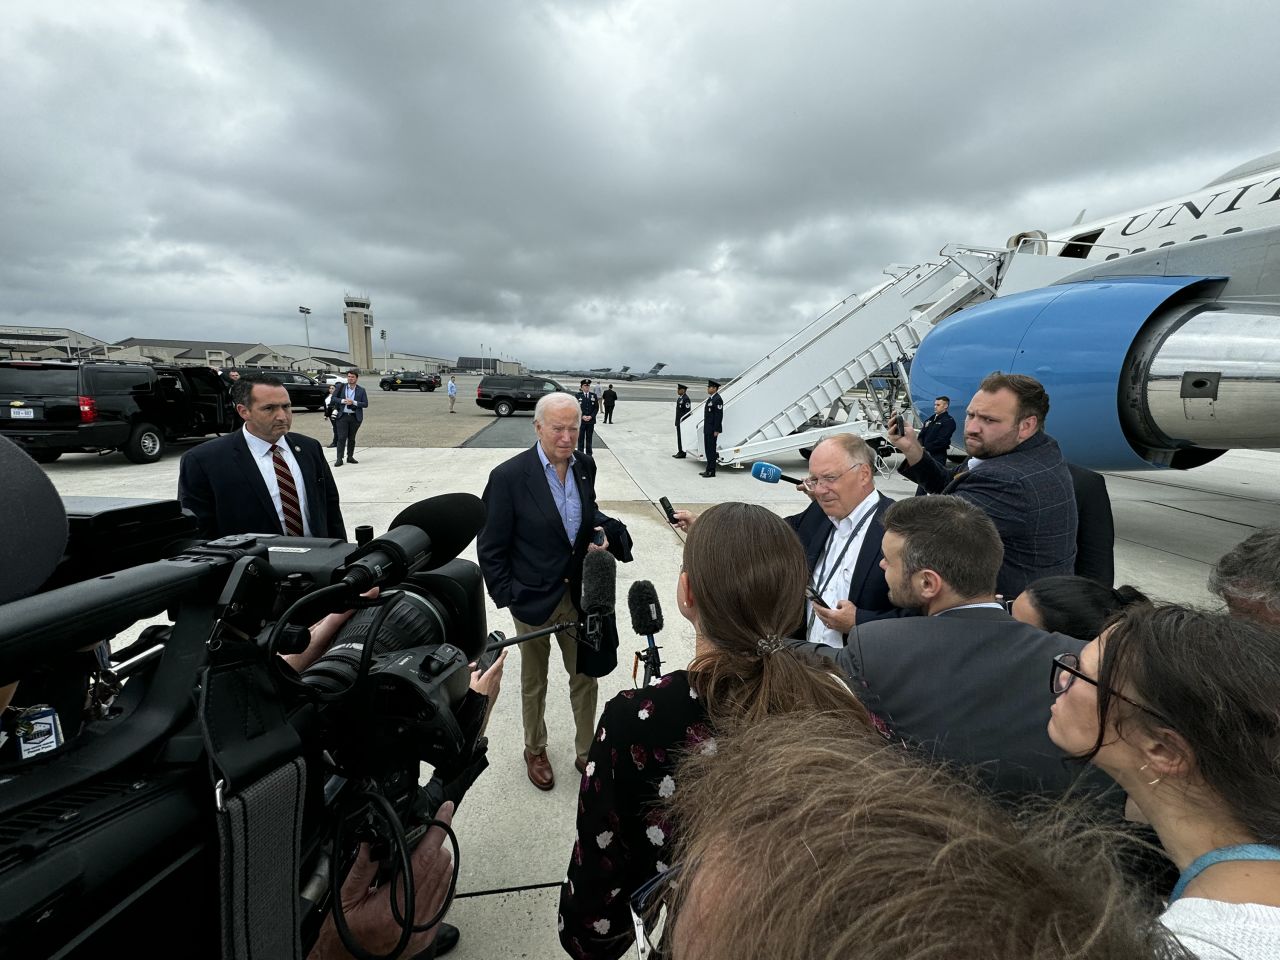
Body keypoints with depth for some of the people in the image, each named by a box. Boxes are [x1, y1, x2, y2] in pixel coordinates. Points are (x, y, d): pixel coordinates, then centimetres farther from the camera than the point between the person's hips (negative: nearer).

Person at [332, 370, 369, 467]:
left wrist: (354, 402, -15)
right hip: (343, 416, -1)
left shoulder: (361, 390, 3)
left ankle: (350, 457, 23)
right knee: (341, 438, -5)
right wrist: (343, 401, -13)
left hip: (355, 417, 1)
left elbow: (365, 404, -2)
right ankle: (339, 459, -4)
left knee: (351, 438, 10)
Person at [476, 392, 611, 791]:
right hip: (534, 599, -3)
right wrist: (508, 598, -13)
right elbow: (490, 548, -12)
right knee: (534, 684, 20)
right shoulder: (509, 476, -19)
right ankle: (535, 751, 45)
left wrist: (600, 529, -8)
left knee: (585, 677, 17)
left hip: (578, 594, 4)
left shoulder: (584, 466, -4)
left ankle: (587, 752, 39)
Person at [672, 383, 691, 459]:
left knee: (682, 437, -6)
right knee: (679, 437, 12)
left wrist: (683, 421, -21)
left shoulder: (686, 399, -15)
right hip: (679, 421, 10)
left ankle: (683, 453, -1)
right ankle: (680, 452, 18)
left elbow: (687, 411, -19)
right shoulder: (679, 398, 15)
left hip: (683, 421, -10)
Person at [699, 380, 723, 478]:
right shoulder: (710, 398, 17)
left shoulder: (718, 399, -14)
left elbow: (719, 415, -18)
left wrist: (716, 430, -20)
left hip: (713, 429, -10)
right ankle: (709, 470, 18)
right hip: (707, 429, 10)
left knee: (711, 449, -6)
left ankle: (711, 471, -1)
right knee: (708, 449, 12)